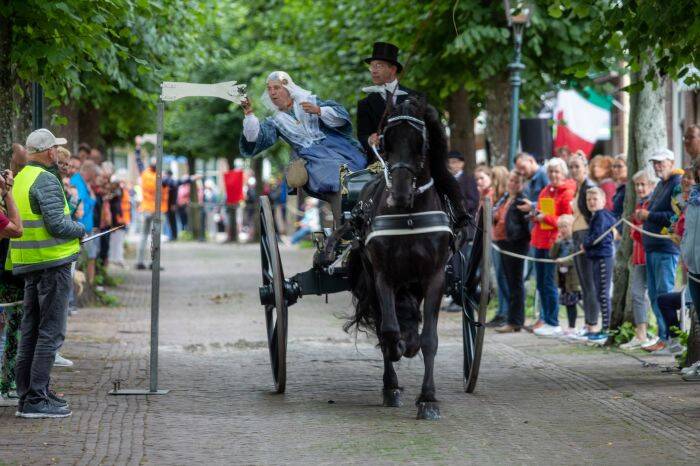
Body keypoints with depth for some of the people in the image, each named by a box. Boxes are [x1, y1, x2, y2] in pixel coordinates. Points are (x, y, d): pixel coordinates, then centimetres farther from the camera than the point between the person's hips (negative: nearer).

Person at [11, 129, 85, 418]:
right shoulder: (46, 181, -14)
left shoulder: (19, 179, 14)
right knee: (50, 331, -7)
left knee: (31, 330, 14)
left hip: (28, 264, 9)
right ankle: (36, 399, -9)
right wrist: (80, 230, -2)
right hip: (52, 263, -9)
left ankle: (28, 394, 19)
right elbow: (57, 224, -21)